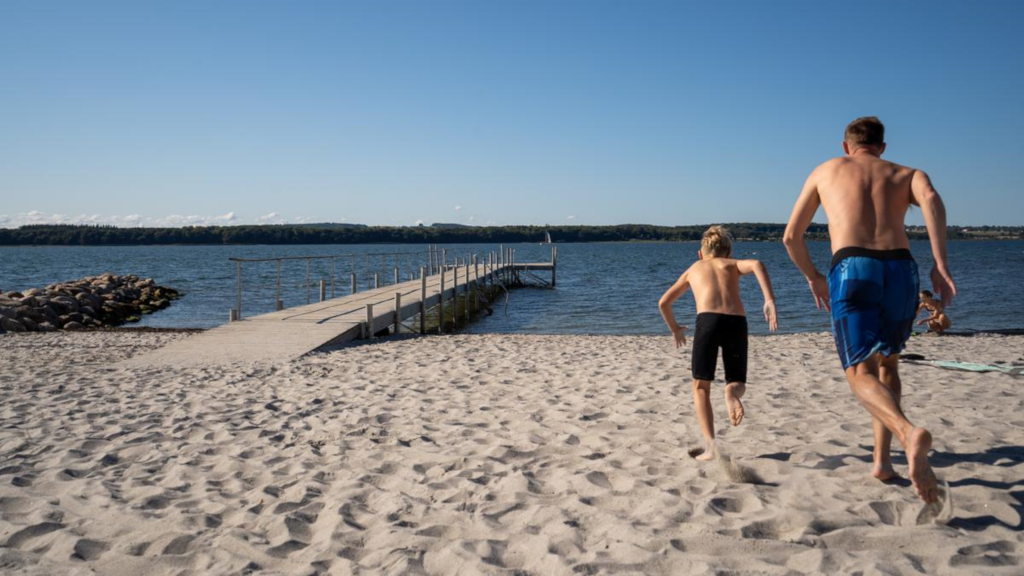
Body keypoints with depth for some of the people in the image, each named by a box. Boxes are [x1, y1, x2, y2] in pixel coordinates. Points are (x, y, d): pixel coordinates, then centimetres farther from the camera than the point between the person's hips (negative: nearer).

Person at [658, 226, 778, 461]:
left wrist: (675, 329, 48)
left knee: (701, 387, 13)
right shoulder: (732, 264, 27)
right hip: (736, 322, 1)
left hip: (707, 320, -1)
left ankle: (710, 446, -3)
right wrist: (770, 300, -7)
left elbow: (663, 302, 33)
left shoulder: (693, 268, 30)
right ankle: (731, 392, -21)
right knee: (737, 382, 18)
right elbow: (756, 265, 2)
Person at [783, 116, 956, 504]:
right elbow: (931, 199, -3)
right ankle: (882, 458, 16)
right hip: (901, 269, 3)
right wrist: (940, 263, -9)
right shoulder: (906, 174, 25)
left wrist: (813, 277, 38)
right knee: (887, 364, 23)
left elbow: (791, 236, 24)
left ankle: (909, 433, -40)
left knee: (862, 374, -9)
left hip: (850, 269, -2)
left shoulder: (825, 170, 26)